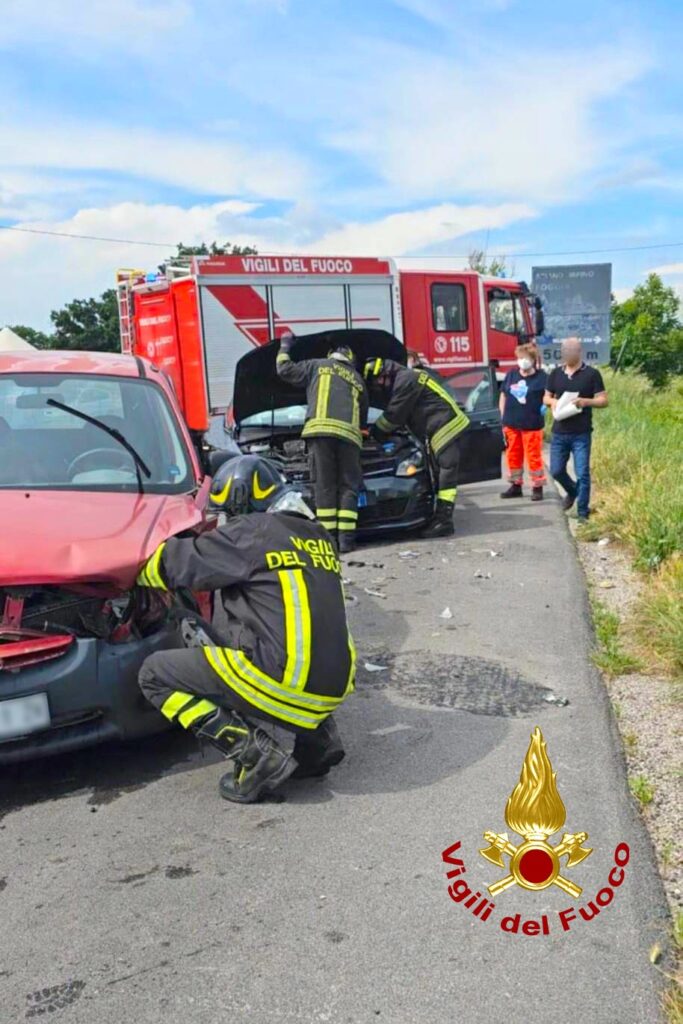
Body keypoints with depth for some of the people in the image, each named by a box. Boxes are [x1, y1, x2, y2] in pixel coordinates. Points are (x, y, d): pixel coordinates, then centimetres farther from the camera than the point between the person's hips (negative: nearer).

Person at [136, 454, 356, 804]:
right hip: (335, 685, 8)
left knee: (155, 674, 5)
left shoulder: (251, 532, -4)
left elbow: (175, 563, 1)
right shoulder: (317, 536, 16)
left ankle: (256, 752, -7)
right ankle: (317, 735, 16)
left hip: (285, 680, -8)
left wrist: (139, 572, 20)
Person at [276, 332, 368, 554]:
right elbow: (363, 418, 34)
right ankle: (346, 538, -3)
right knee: (348, 487, 5)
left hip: (321, 429, -2)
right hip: (349, 433, 2)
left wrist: (285, 347, 37)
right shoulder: (358, 380, 32)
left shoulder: (317, 366, 22)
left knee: (325, 485, 1)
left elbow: (285, 370, 21)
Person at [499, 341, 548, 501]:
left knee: (533, 457, 1)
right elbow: (503, 396, 13)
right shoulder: (511, 374, 6)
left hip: (531, 425, -5)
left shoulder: (541, 377, -6)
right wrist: (504, 417, 9)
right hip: (511, 424, 5)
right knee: (513, 456, 12)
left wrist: (545, 405, -24)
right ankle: (516, 485, 25)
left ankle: (537, 487, 11)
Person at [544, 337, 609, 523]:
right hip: (559, 433, 4)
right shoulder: (555, 374, 9)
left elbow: (604, 400, -3)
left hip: (581, 434, -4)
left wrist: (586, 401, -22)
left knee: (582, 473, -3)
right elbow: (546, 397, 17)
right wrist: (552, 401, -7)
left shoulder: (592, 374, -3)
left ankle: (583, 512, 8)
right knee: (556, 471, 8)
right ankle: (572, 491, 38)